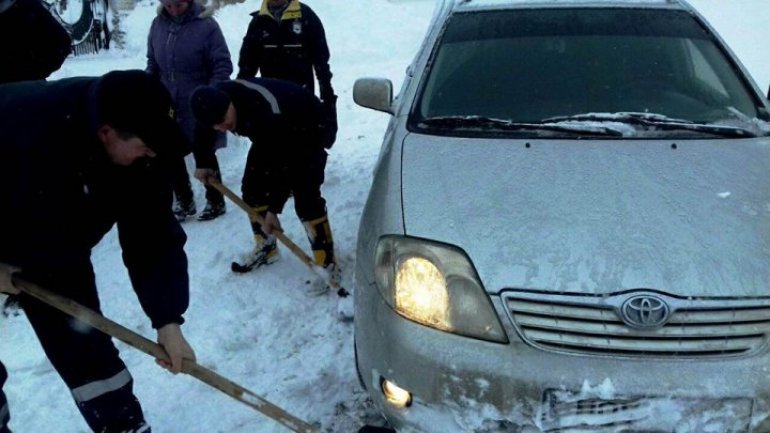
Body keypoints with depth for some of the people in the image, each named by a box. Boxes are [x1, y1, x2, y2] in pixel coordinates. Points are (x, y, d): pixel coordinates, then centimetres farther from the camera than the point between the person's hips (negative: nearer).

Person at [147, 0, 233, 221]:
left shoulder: (206, 25, -14)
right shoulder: (158, 24, 2)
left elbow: (223, 65, -13)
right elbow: (152, 63, 12)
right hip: (168, 105, 5)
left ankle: (215, 202, 23)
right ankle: (183, 201, 29)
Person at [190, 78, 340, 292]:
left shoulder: (265, 113, -42)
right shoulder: (214, 100, -20)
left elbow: (283, 163, -37)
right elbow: (203, 129, 5)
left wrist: (273, 208, -33)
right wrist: (203, 163, 12)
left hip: (304, 126, -7)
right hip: (270, 132, 8)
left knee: (305, 197, -18)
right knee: (252, 186, 5)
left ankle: (327, 263, -11)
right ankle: (265, 247, 23)